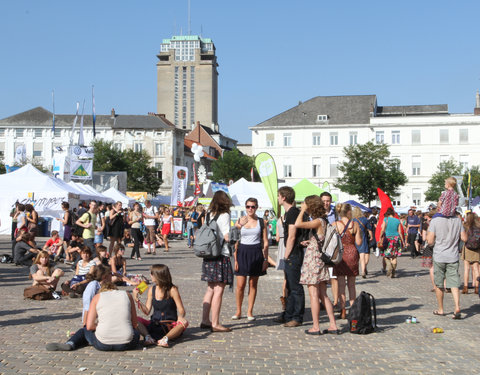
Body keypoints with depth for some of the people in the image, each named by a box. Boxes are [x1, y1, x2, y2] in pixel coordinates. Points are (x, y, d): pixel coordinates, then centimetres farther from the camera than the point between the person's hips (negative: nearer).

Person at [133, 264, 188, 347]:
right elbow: (147, 311, 6)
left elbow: (181, 310, -8)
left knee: (184, 323, -33)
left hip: (171, 325, -3)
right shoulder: (151, 290, 8)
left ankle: (165, 338, -50)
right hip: (155, 325, 3)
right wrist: (137, 299, -5)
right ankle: (148, 336, -41)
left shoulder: (172, 290, -5)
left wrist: (180, 317, -30)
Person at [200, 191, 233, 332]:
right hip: (221, 255, -7)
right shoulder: (224, 215, -9)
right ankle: (215, 324, -3)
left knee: (210, 289, 15)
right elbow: (227, 236, -15)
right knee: (218, 290, -4)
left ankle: (205, 320, 19)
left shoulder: (209, 215, 11)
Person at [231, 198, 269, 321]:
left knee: (253, 284, 5)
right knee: (240, 285, -3)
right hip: (242, 252, 0)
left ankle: (250, 312, 14)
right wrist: (235, 259, -3)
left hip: (256, 252, 0)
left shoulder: (261, 222, 4)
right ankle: (238, 311, 13)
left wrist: (266, 259, -1)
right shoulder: (239, 221, 4)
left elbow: (265, 242, 5)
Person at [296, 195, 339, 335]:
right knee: (323, 295, 10)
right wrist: (309, 242, 13)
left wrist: (302, 210, -14)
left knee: (313, 294, -3)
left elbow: (298, 224, -26)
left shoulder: (318, 221, -15)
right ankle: (333, 325, 10)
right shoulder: (323, 221, 11)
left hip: (313, 260, -9)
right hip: (320, 260, 9)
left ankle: (316, 327, 1)